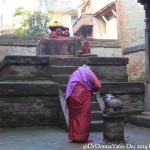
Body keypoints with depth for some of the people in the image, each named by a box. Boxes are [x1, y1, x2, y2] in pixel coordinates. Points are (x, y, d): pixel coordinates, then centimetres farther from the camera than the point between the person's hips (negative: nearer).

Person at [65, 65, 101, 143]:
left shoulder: (75, 73, 28)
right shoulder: (89, 72, 15)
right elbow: (98, 86, 4)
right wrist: (91, 90, 22)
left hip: (72, 96, 5)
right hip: (83, 95, -4)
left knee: (74, 115, 11)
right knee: (84, 116, 1)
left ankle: (74, 136, 14)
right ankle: (83, 137, 3)